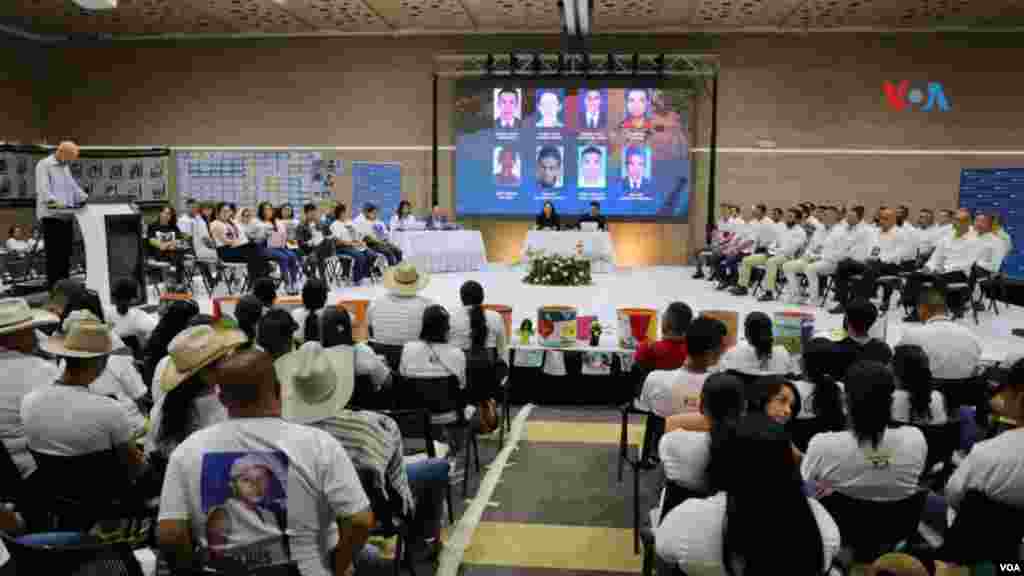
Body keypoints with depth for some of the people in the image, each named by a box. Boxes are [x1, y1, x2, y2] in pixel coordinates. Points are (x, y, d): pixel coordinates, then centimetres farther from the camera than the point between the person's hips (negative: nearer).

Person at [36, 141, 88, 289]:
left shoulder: (65, 167, 19)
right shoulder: (44, 165, -6)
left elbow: (74, 187, 24)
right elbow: (43, 189, -19)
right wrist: (54, 202, -35)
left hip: (66, 215, 8)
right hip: (51, 215, -7)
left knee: (66, 252, 8)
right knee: (54, 253, -6)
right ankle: (53, 286, -2)